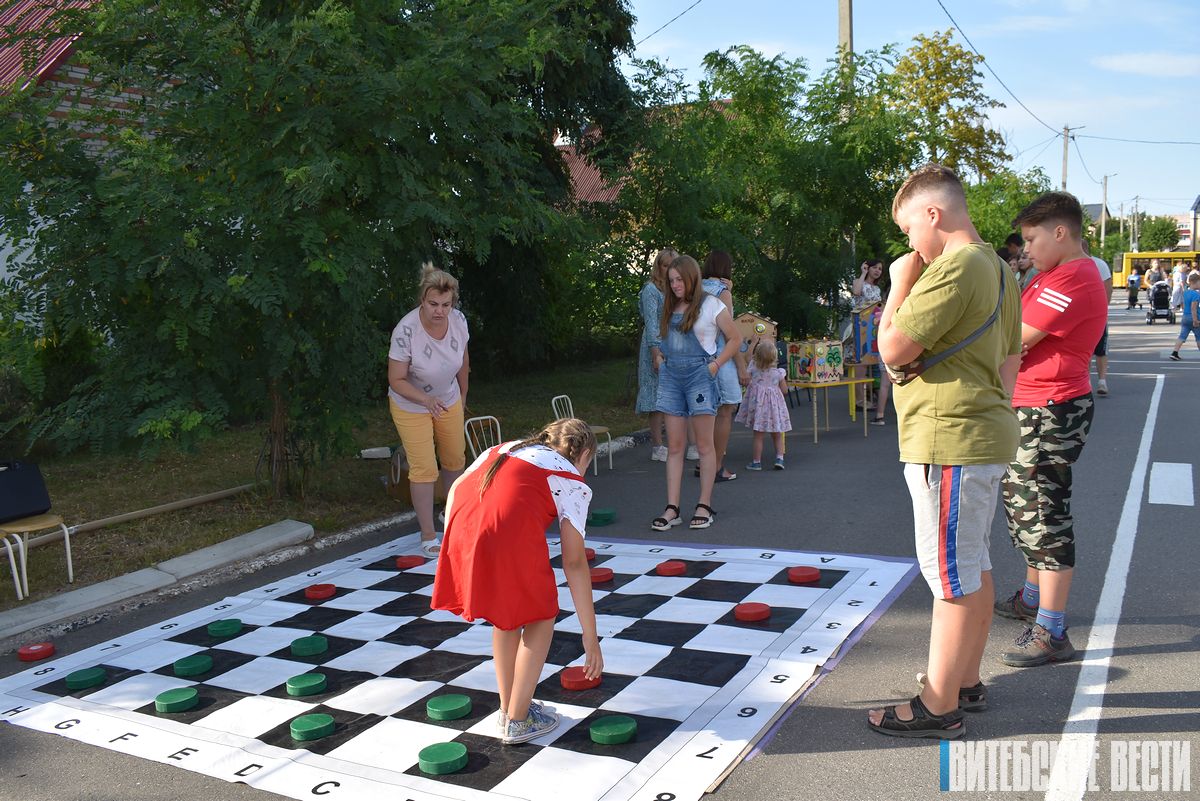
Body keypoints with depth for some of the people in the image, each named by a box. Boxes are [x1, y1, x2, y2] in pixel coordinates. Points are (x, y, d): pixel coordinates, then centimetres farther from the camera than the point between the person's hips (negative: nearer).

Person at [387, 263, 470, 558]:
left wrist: (462, 394, 13)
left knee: (455, 459, 18)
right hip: (411, 406, -5)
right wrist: (426, 399, -38)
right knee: (424, 468, -6)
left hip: (449, 401, 5)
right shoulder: (406, 331, -32)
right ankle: (428, 536, 7)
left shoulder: (458, 320, -18)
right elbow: (396, 380, -23)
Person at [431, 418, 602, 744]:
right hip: (512, 537, -5)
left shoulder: (503, 449, 32)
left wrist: (454, 554, 24)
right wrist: (590, 636, 14)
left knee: (505, 616, 28)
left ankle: (509, 706, 40)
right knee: (541, 618, 20)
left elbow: (455, 489, 21)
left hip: (463, 533, 6)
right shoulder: (572, 482, 16)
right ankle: (517, 720, 22)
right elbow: (574, 562, 11)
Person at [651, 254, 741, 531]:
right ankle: (672, 508, 4)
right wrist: (660, 358, 8)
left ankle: (705, 506, 7)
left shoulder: (711, 305, -1)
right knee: (674, 446, 3)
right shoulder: (670, 307, 15)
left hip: (699, 375, -5)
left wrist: (715, 365, -7)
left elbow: (734, 338, 2)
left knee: (704, 444, 0)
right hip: (671, 376, 5)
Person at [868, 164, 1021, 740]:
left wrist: (900, 283, -8)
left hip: (948, 440, -10)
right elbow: (1010, 359, 19)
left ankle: (938, 708, 8)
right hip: (984, 435, 10)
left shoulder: (953, 267, -18)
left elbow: (893, 350, -19)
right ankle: (966, 681, 31)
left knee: (951, 574, -3)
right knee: (973, 566, 17)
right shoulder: (997, 268, 14)